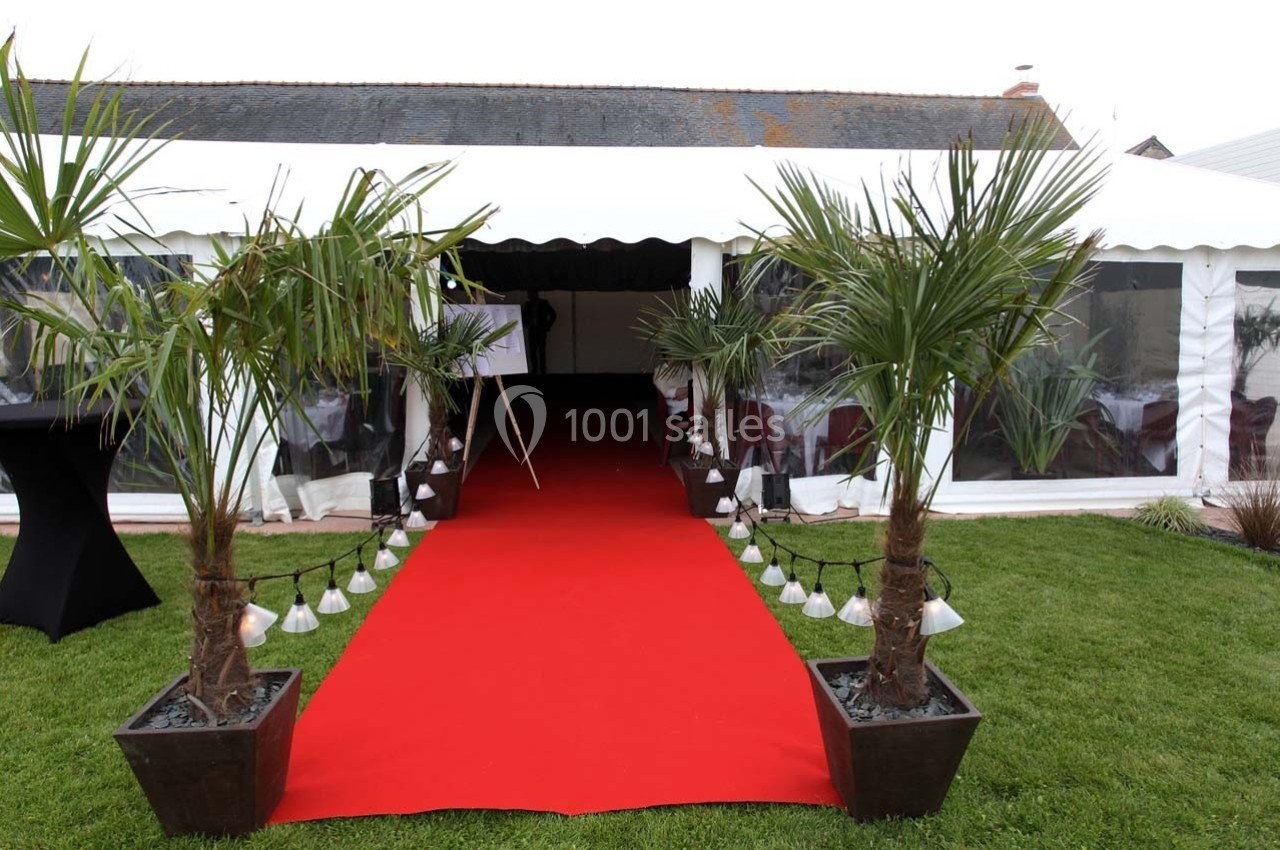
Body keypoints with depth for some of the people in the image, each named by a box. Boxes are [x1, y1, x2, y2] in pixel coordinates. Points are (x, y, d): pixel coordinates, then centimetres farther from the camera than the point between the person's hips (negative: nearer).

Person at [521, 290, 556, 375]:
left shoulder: (544, 303, 0)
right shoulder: (528, 304, 8)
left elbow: (553, 314, 2)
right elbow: (523, 316, 22)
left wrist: (547, 326, -1)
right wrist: (527, 325, 10)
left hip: (541, 330, -3)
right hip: (531, 330, 3)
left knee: (542, 351, -6)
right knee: (532, 351, -1)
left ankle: (543, 370, -4)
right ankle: (534, 370, 3)